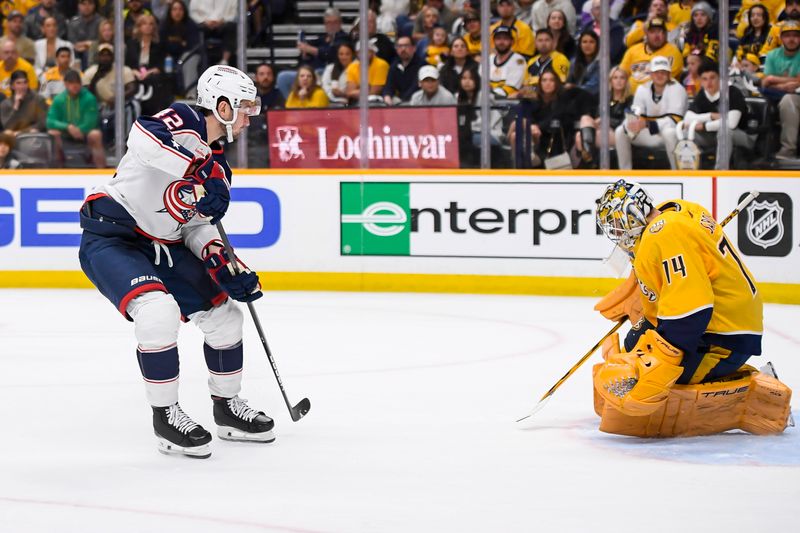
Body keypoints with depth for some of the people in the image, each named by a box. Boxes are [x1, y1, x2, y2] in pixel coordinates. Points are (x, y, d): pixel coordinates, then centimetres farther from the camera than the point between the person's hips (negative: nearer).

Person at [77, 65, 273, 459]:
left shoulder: (218, 167, 12)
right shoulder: (183, 122, -14)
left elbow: (198, 227, 13)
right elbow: (142, 137, -36)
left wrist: (225, 265, -6)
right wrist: (201, 173, -38)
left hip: (162, 247, 9)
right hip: (110, 237, -9)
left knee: (224, 315, 8)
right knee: (159, 312, -29)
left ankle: (227, 407, 28)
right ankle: (165, 417, -13)